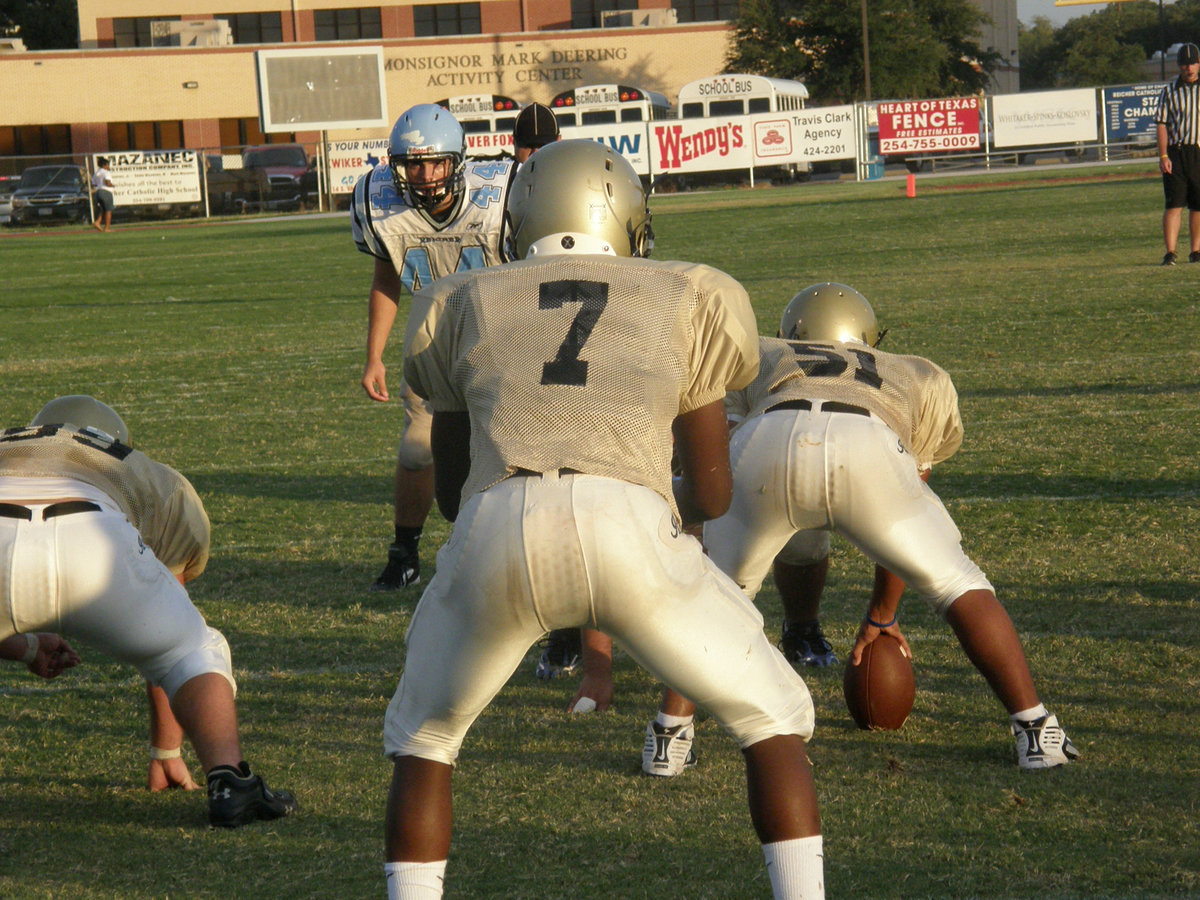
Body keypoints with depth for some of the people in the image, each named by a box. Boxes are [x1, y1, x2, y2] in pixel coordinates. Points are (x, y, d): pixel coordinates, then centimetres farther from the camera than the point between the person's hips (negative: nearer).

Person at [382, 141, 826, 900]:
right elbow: (711, 494, 27)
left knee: (424, 735, 28)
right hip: (630, 534, -1)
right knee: (774, 718, 22)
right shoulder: (682, 301, 26)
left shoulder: (467, 304, 28)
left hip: (499, 539, 1)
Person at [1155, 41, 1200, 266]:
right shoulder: (1169, 92, 5)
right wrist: (1163, 156, -9)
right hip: (1176, 153, -2)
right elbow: (1161, 124, 1)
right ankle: (1170, 253, -13)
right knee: (1174, 204, -9)